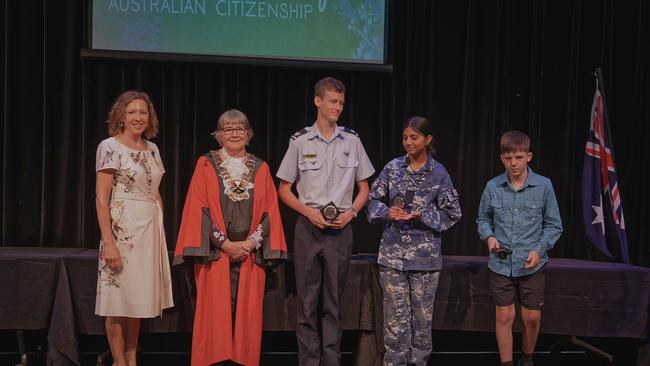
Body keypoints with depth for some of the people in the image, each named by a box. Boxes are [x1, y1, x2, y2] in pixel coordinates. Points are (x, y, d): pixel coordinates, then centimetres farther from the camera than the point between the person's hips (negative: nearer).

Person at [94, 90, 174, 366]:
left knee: (138, 297, 12)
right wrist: (108, 242, -19)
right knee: (118, 299, 0)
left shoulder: (152, 149, 12)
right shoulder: (110, 147, -7)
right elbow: (101, 198, -12)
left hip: (151, 230, 7)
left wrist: (161, 229, 14)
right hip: (123, 229, -7)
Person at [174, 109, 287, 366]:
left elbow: (270, 211, 6)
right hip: (214, 253, -2)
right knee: (215, 313, -3)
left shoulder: (260, 168, 10)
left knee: (247, 314, 2)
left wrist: (252, 242, -7)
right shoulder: (206, 165, 3)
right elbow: (198, 209, -3)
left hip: (250, 253, 2)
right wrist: (225, 243, -9)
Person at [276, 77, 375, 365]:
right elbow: (284, 190, 4)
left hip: (341, 229, 1)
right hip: (308, 226, -1)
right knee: (307, 299, 2)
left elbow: (364, 188, 11)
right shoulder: (300, 141, 0)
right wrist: (309, 212, -10)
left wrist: (351, 212, -7)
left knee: (334, 299, 8)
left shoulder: (352, 141, 5)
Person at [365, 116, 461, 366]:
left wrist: (421, 216, -13)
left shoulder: (439, 173, -1)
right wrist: (388, 213, -12)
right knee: (395, 316, 3)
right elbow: (373, 201, 8)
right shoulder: (393, 168, 3)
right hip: (393, 254, 1)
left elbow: (452, 213, 0)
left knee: (422, 315, 7)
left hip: (425, 255, -1)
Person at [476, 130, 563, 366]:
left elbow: (554, 225, 0)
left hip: (532, 265, 0)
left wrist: (539, 250, -13)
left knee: (532, 318, 10)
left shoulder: (543, 186, -7)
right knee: (504, 317, 5)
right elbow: (483, 219, 10)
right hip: (501, 265, 0)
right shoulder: (493, 186, -4)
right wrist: (489, 237, -10)